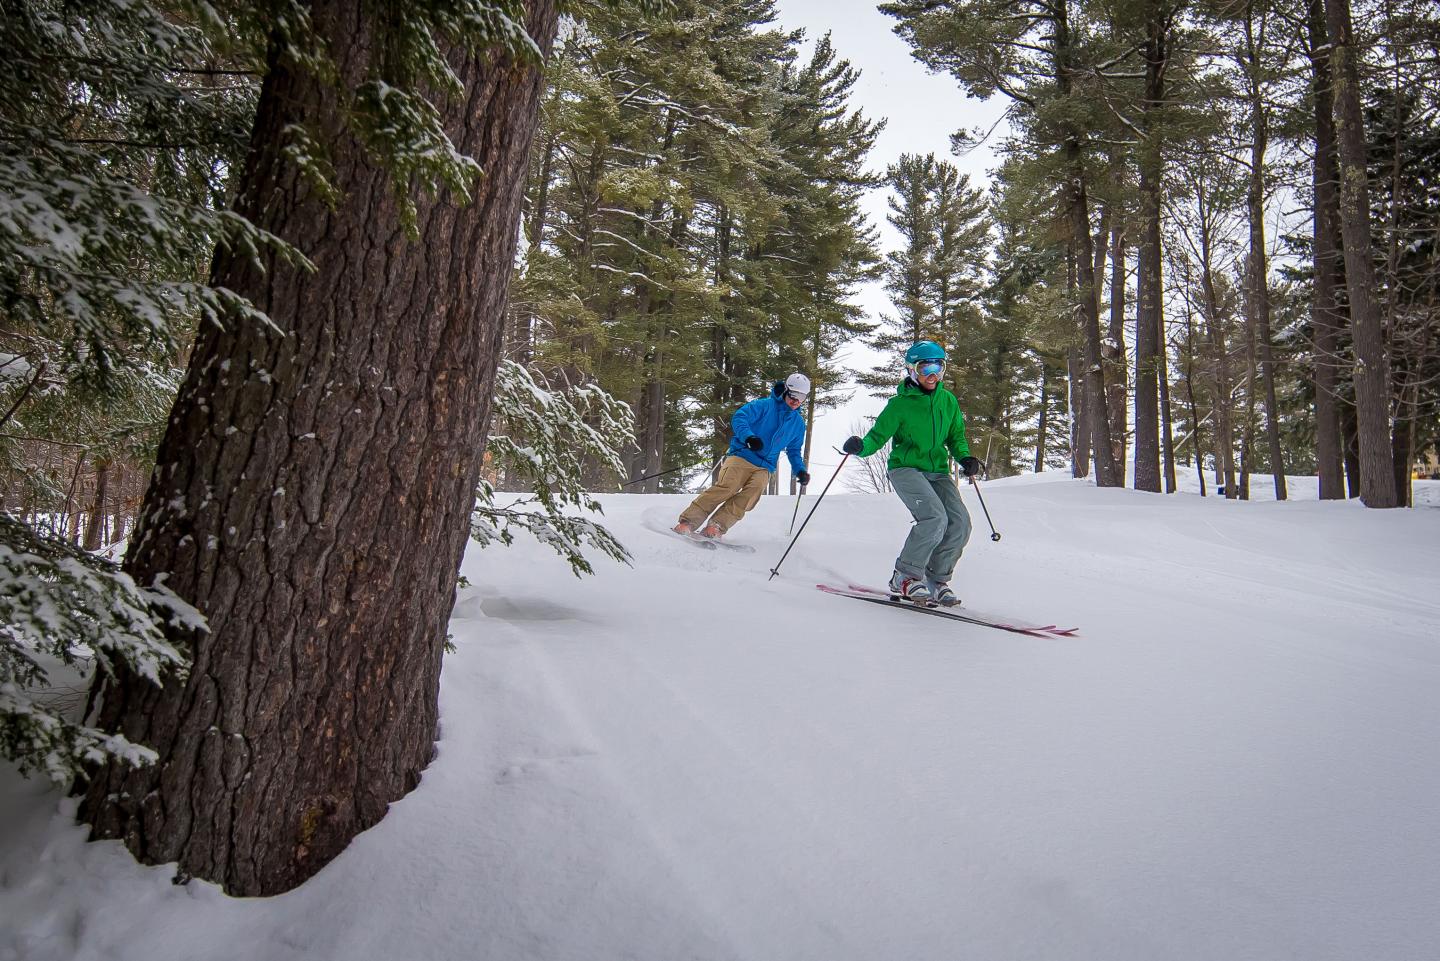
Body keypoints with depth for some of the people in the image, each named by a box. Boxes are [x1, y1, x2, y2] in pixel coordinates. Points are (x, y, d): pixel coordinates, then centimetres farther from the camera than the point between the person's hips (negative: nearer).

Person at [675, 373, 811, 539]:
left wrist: (800, 470, 12)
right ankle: (688, 522, -24)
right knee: (727, 487, -27)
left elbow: (794, 451, 29)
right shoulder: (764, 405, 3)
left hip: (764, 467, 4)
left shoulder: (798, 423, 19)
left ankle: (716, 526, -32)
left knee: (756, 488, -28)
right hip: (742, 456, -4)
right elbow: (739, 418, -7)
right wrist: (748, 437, -26)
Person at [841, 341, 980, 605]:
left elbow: (956, 437, 17)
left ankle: (937, 580, 4)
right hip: (906, 468, -5)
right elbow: (878, 436, -7)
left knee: (960, 522, -12)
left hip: (937, 471, 5)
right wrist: (861, 446, -29)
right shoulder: (900, 404, -7)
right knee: (935, 518, -26)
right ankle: (905, 576, -12)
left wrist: (964, 457, -3)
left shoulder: (948, 401, 8)